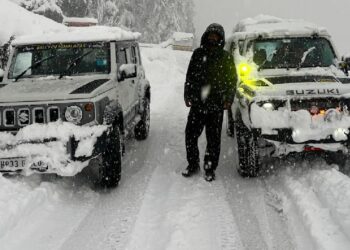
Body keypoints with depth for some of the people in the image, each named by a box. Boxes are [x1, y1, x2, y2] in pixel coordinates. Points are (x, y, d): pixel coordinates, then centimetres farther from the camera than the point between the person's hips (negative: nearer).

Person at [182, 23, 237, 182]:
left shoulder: (226, 57, 5)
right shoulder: (198, 54, 10)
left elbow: (232, 80, 6)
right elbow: (190, 76, 14)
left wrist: (228, 99, -3)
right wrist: (187, 95, 7)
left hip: (216, 105, -2)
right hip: (197, 103, 2)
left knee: (213, 139, 2)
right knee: (191, 134, 2)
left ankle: (210, 169, 13)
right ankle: (193, 165, 18)